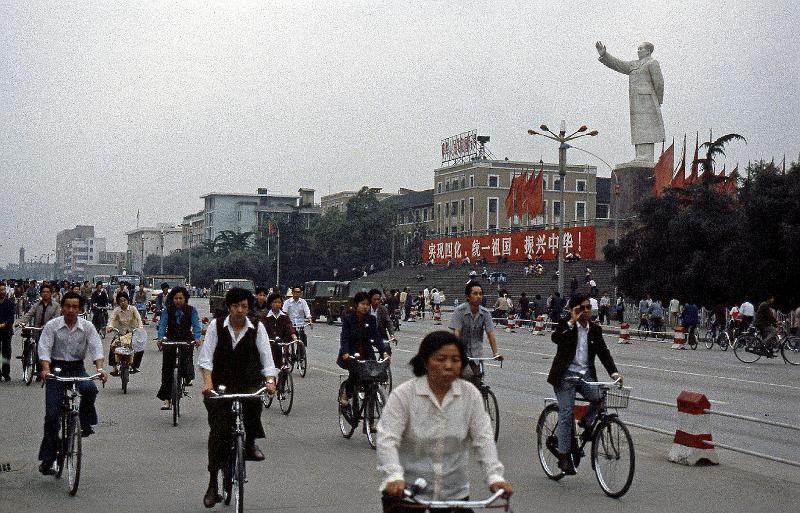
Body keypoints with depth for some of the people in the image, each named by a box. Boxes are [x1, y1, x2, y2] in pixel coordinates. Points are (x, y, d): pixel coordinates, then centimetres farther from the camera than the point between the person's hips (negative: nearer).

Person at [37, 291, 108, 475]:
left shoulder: (87, 326, -2)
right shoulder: (52, 326, -5)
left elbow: (96, 347, -9)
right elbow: (44, 348, -12)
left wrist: (100, 368, -27)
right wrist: (45, 369, -30)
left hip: (78, 368, 1)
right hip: (57, 368, -1)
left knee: (90, 389, -33)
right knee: (52, 414, -6)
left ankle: (86, 423, -7)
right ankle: (47, 459, 3)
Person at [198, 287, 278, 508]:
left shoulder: (257, 328, -1)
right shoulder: (217, 325, -4)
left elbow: (266, 356, -8)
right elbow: (206, 357, -10)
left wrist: (270, 381, -25)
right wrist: (208, 382, -26)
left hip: (249, 382, 1)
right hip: (221, 384, 0)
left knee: (254, 399, -33)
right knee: (218, 431, -6)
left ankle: (250, 443, -4)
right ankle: (212, 486, 5)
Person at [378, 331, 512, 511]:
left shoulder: (471, 395, -1)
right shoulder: (403, 395, -10)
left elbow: (483, 439, -5)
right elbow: (387, 440, -17)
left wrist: (494, 476, -20)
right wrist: (394, 476, -33)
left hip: (454, 494, 3)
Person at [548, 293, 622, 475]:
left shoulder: (595, 329, 9)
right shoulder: (566, 325, -2)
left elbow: (603, 351, 3)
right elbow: (555, 338, -22)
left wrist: (613, 372, -11)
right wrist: (572, 321, -23)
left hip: (586, 375, 4)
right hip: (566, 376, -4)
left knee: (599, 398, -23)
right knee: (566, 415, -7)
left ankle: (587, 423, 7)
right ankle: (564, 457, 2)